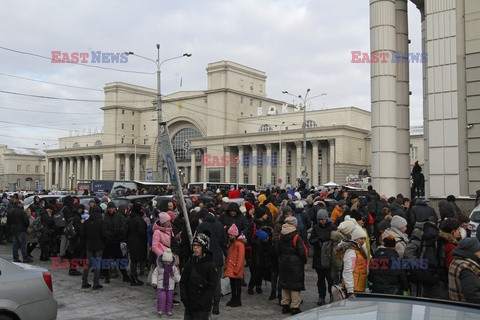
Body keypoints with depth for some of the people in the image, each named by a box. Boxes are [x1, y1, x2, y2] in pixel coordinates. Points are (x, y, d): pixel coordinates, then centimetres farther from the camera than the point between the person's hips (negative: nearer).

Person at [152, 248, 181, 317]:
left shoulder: (173, 268, 1)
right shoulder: (159, 267, -4)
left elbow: (176, 275, 8)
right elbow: (154, 274, 0)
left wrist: (179, 280, -10)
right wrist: (154, 282, -10)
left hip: (170, 287, 2)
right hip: (161, 286, -2)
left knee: (169, 299, 6)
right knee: (161, 298, -9)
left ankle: (168, 310, 19)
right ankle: (160, 310, 4)